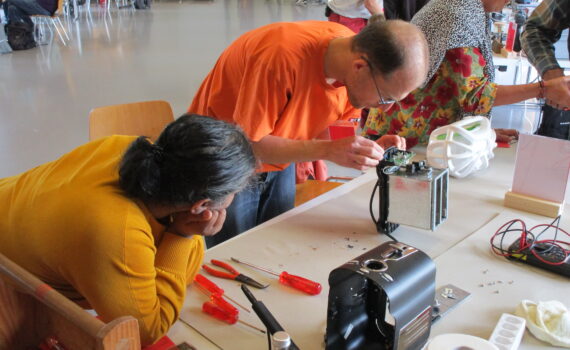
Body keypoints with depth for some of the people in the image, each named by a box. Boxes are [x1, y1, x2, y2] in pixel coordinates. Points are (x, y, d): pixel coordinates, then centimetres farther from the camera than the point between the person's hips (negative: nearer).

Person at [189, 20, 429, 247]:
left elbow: (335, 135, -4)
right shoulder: (284, 56, -35)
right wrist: (327, 150, -36)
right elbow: (249, 143, -29)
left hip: (279, 163, 5)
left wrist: (371, 150, -23)